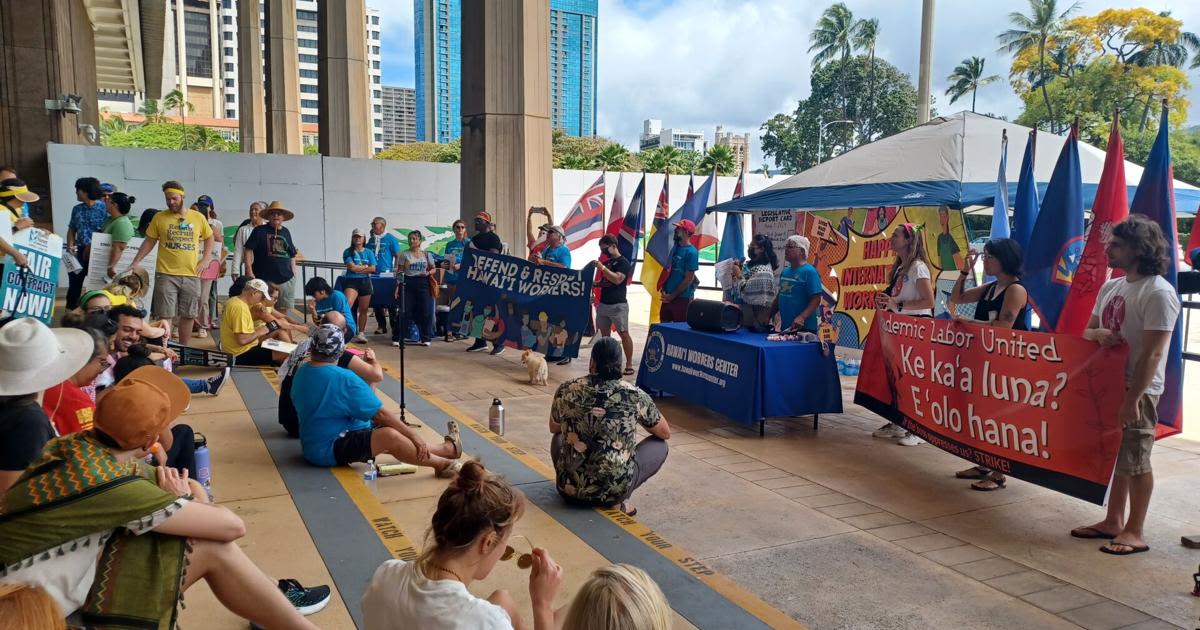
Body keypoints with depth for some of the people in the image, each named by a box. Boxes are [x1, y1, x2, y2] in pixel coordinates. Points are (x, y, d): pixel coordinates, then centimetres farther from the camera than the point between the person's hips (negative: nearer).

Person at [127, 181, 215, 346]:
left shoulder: (198, 218, 4)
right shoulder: (159, 217, 1)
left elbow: (209, 238, 16)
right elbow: (149, 241, 6)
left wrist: (206, 259, 5)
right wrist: (135, 262, -2)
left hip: (191, 275, 2)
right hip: (166, 274, -2)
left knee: (188, 315, 9)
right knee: (165, 315, -1)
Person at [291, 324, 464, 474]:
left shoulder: (301, 372, 5)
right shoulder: (344, 378, -21)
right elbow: (381, 414, -19)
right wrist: (413, 435, -11)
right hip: (329, 449, -10)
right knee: (389, 436, -27)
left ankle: (446, 449, 12)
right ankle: (442, 464, -19)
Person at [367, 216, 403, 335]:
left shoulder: (391, 239, -4)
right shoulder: (371, 239, 12)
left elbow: (397, 256, -5)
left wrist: (395, 271, -11)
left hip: (387, 273, -6)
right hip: (374, 274, 6)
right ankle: (381, 326, 17)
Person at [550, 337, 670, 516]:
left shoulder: (567, 390, -2)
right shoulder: (635, 395, -6)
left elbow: (554, 429, 19)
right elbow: (665, 433, 11)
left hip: (571, 488, 3)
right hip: (615, 491, -2)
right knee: (659, 445, 21)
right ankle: (621, 499, 6)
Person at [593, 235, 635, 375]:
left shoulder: (623, 262, -8)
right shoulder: (606, 262, 15)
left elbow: (617, 279, -23)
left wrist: (602, 268, -23)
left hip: (618, 305, -8)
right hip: (603, 304, 8)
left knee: (624, 334, -6)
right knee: (604, 333, 10)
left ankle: (629, 365, -4)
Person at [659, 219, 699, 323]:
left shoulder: (691, 252, -14)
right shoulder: (675, 247, 9)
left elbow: (689, 279, -15)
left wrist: (672, 296, -12)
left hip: (682, 298, -7)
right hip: (668, 297, 7)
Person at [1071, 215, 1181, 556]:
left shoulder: (1158, 292, -16)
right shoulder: (1111, 287, 9)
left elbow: (1152, 353, -20)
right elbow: (1088, 331, 16)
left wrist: (1133, 398, -22)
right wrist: (1099, 334, -9)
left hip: (1137, 390, -8)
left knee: (1135, 460, 1)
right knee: (1114, 456, 15)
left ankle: (1135, 532, 13)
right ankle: (1113, 521, 26)